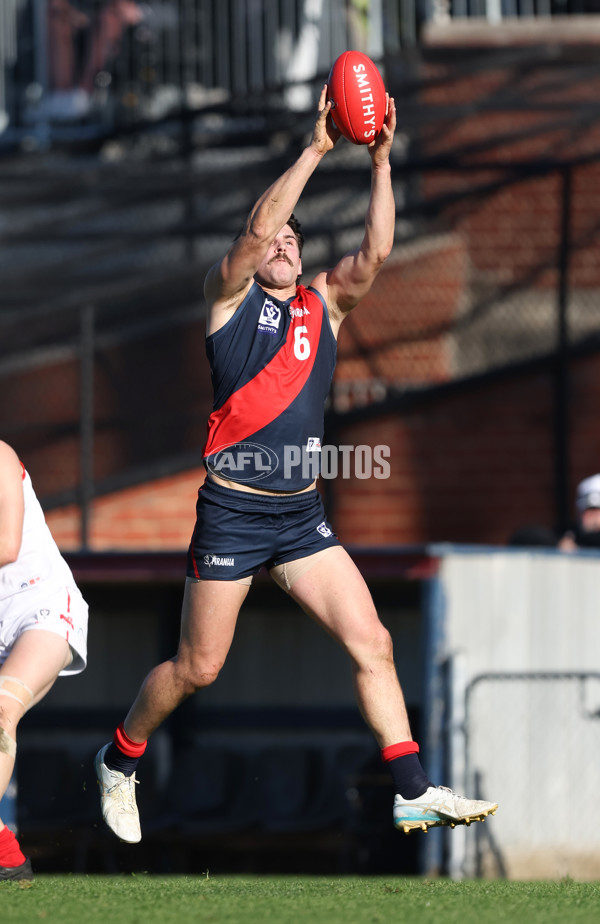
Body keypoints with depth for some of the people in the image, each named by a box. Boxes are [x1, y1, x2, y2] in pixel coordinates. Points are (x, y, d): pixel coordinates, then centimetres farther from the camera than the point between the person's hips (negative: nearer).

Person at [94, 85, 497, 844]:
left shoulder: (324, 305, 12)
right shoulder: (228, 295, 0)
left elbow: (374, 253, -3)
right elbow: (255, 229, -18)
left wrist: (380, 162, -13)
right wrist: (314, 149, -20)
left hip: (302, 515, 5)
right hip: (233, 511, -5)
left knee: (371, 644, -5)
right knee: (197, 668, 3)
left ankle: (413, 793, -4)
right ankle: (120, 762, 26)